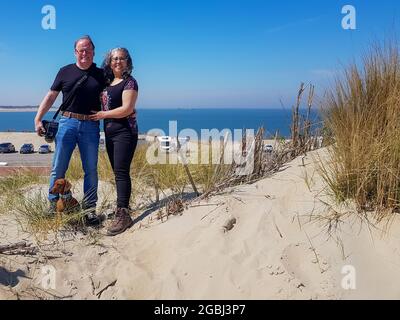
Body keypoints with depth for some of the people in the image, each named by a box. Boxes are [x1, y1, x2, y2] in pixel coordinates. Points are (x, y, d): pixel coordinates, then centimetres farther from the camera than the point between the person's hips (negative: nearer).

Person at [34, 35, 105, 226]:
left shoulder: (101, 75, 10)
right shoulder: (65, 72, 8)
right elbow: (51, 96, 7)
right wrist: (38, 119, 0)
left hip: (91, 126, 1)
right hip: (67, 122, 0)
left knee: (91, 170, 2)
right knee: (58, 167, 0)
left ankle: (89, 209, 10)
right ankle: (53, 206, 12)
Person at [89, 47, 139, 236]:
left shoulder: (129, 82, -6)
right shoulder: (107, 82, 16)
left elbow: (127, 109, -16)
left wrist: (102, 115, -10)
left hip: (125, 131, -8)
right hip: (109, 132, 8)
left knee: (121, 171, -13)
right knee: (118, 172, 10)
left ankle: (123, 215, -13)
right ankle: (122, 208, 19)